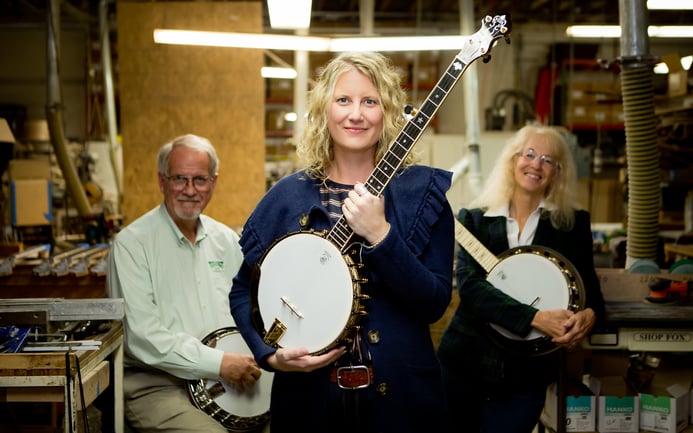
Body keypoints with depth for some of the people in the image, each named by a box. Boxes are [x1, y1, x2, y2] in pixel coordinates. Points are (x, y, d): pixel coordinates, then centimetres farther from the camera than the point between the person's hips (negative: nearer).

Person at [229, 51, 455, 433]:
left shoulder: (422, 191, -4)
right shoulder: (287, 196, 1)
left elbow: (435, 304, -12)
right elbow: (243, 290, 7)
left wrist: (380, 235, -22)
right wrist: (271, 354, -9)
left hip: (399, 395, -1)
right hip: (307, 395, 1)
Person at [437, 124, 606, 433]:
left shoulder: (573, 223, 2)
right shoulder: (475, 219, -2)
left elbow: (589, 286, 3)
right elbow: (469, 285, -15)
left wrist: (589, 315, -22)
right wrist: (535, 318, -27)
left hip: (527, 371, 0)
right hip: (465, 359, 0)